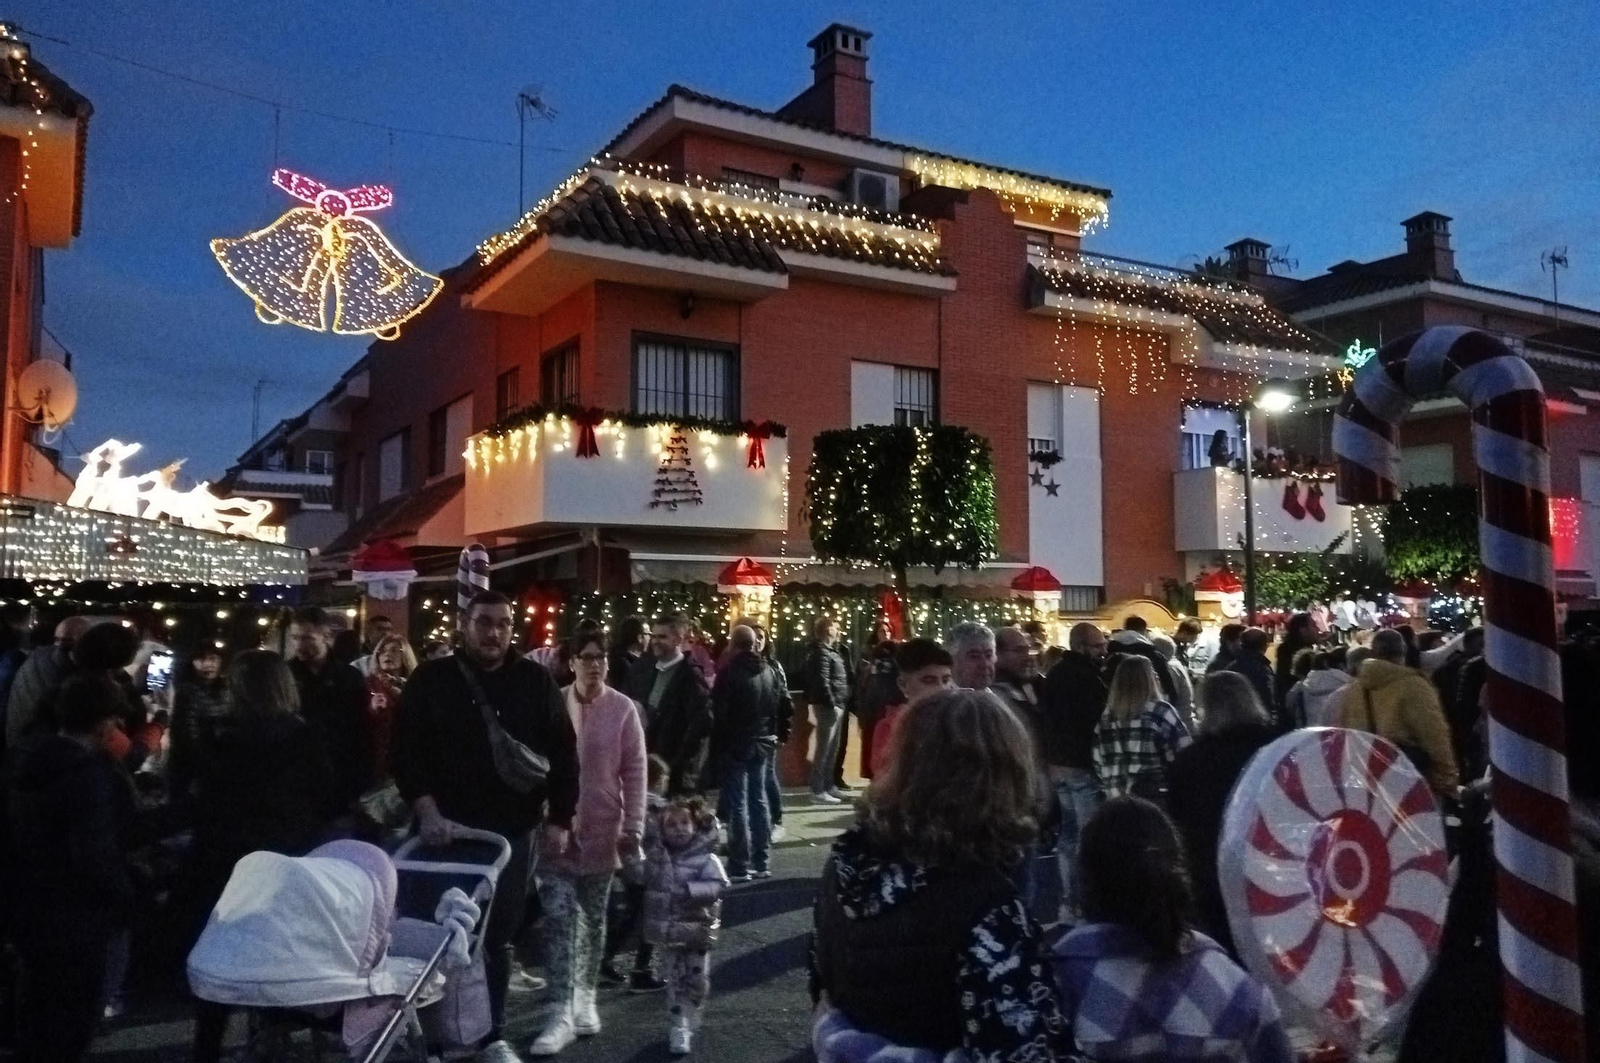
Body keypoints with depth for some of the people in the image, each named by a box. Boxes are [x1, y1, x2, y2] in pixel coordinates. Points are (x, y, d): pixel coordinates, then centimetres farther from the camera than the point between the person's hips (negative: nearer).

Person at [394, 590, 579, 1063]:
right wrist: (426, 809, -15)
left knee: (498, 938, 12)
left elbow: (563, 753, 5)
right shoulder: (430, 680, 0)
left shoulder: (535, 681, 3)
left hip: (512, 831, 2)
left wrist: (559, 819, 0)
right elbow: (407, 750, -4)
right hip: (448, 829, -1)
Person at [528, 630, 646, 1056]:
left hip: (601, 829, 0)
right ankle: (560, 1013, 1)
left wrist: (633, 828, -7)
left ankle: (584, 999, 31)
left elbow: (634, 771, -5)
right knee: (557, 918, -5)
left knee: (592, 918, 14)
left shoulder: (623, 708, -7)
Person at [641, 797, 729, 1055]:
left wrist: (691, 890, -35)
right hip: (667, 933, 2)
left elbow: (718, 885, -25)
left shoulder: (706, 858, -13)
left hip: (698, 931, -2)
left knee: (697, 980, 8)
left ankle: (690, 1017, 30)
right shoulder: (655, 857, 0)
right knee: (674, 981, 6)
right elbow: (646, 887, 14)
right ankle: (679, 1028, 15)